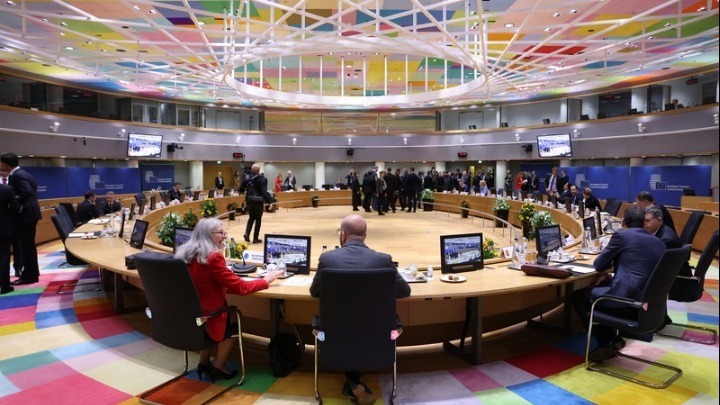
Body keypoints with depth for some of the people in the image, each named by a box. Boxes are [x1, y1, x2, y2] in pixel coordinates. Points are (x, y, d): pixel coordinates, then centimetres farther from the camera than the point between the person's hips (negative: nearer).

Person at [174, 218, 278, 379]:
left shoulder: (183, 254, 3)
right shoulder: (213, 257, -23)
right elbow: (240, 287, -19)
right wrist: (265, 281, -5)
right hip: (204, 319, -8)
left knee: (229, 316, 32)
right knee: (234, 324, 21)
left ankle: (204, 362, 34)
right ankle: (218, 366, 31)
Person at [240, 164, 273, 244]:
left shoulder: (247, 178, 1)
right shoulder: (262, 179, -12)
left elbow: (241, 190, 7)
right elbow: (264, 191, -21)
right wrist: (269, 200, -20)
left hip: (249, 201, 4)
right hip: (258, 201, -4)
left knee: (251, 218, 19)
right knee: (258, 219, 7)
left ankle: (247, 233, -2)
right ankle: (255, 238, 9)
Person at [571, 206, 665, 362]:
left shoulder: (622, 235, -3)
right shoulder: (659, 243, 17)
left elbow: (598, 264, 4)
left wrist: (612, 263, 25)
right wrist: (611, 275, 25)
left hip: (626, 299, -8)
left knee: (578, 296, 13)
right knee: (601, 288, 29)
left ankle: (608, 342, 8)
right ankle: (610, 341, 20)